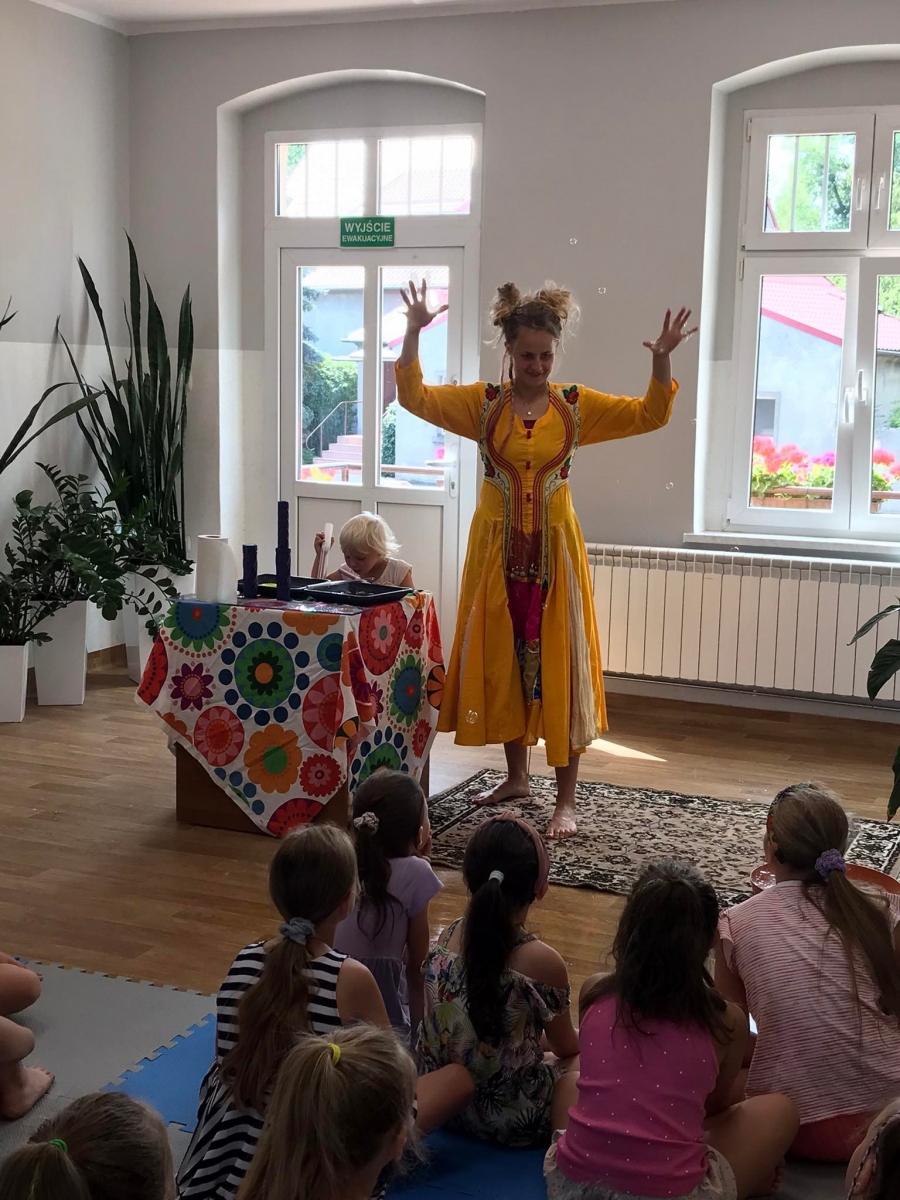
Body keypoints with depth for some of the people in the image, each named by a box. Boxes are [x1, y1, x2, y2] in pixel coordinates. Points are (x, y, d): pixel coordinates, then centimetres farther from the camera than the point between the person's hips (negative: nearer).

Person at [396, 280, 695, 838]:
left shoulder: (577, 405, 0)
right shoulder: (482, 402, 1)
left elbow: (650, 414, -1)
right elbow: (414, 396, -6)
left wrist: (662, 359, -17)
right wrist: (413, 333, -18)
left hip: (555, 551, -1)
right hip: (498, 551, 1)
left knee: (559, 667, 0)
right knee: (501, 662, 10)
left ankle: (567, 800, 7)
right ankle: (517, 776, 29)